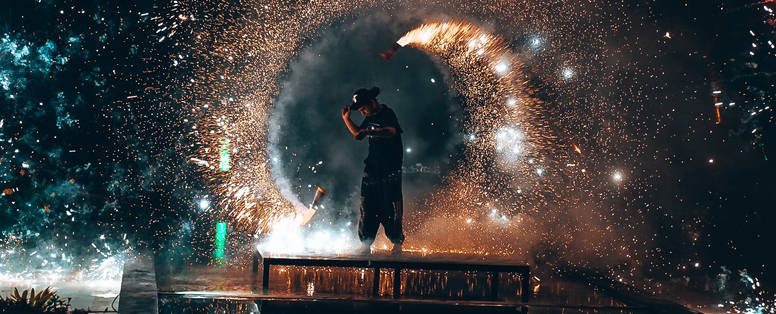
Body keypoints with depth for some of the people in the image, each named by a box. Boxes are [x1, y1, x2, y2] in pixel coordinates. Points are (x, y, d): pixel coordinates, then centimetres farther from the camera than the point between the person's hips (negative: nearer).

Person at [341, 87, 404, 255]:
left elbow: (391, 131, -33)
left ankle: (397, 243, 4)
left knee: (390, 208, -6)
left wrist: (371, 132, -48)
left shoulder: (387, 114, -12)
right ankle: (365, 244, 13)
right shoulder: (369, 117, 13)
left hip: (390, 171, -7)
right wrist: (346, 119, 13)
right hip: (372, 168, 8)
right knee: (367, 208, 7)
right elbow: (358, 134, 26)